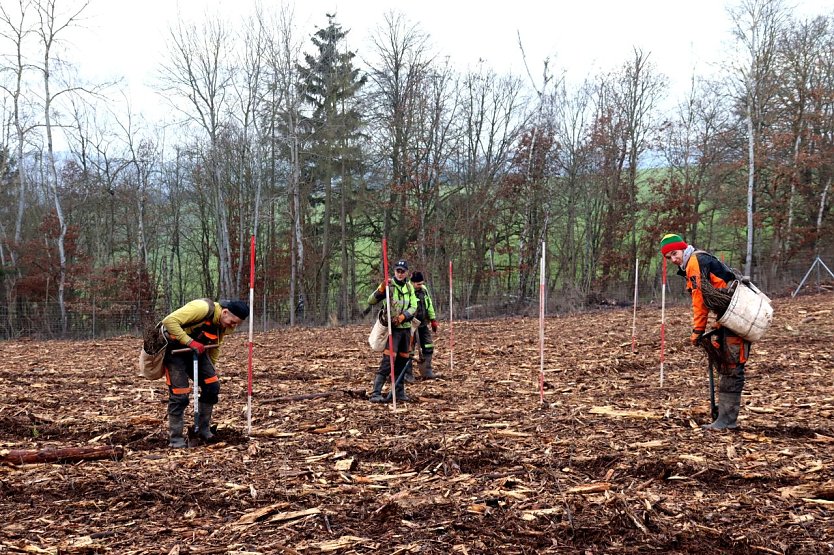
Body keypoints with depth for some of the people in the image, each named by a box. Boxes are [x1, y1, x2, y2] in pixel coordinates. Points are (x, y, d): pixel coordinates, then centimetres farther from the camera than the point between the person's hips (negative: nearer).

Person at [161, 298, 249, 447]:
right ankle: (175, 439, 3)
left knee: (212, 386, -1)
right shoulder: (202, 308, -30)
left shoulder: (225, 326, -4)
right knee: (179, 394, -10)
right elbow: (169, 321, -34)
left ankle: (204, 430, 14)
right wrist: (190, 342, -36)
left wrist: (211, 370, 18)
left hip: (196, 349, 8)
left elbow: (214, 347, 14)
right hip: (174, 348, -8)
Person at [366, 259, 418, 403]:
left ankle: (399, 392, 23)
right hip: (392, 328, -6)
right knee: (388, 361, -15)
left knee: (402, 361, 12)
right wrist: (381, 289, -31)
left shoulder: (409, 287, 8)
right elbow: (371, 301, -16)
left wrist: (402, 316, -14)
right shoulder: (389, 285, -8)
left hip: (406, 327, 6)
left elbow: (413, 306, 3)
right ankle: (375, 393, -15)